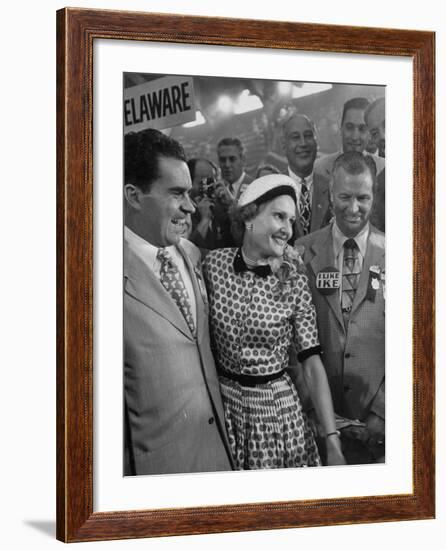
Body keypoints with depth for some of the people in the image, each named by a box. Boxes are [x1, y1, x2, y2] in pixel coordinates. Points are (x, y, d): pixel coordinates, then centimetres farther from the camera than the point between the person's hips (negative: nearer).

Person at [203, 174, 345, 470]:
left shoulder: (294, 281, -11)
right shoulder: (214, 264, -8)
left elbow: (313, 364, -12)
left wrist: (333, 441, -17)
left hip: (277, 405, -1)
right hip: (223, 402, 1)